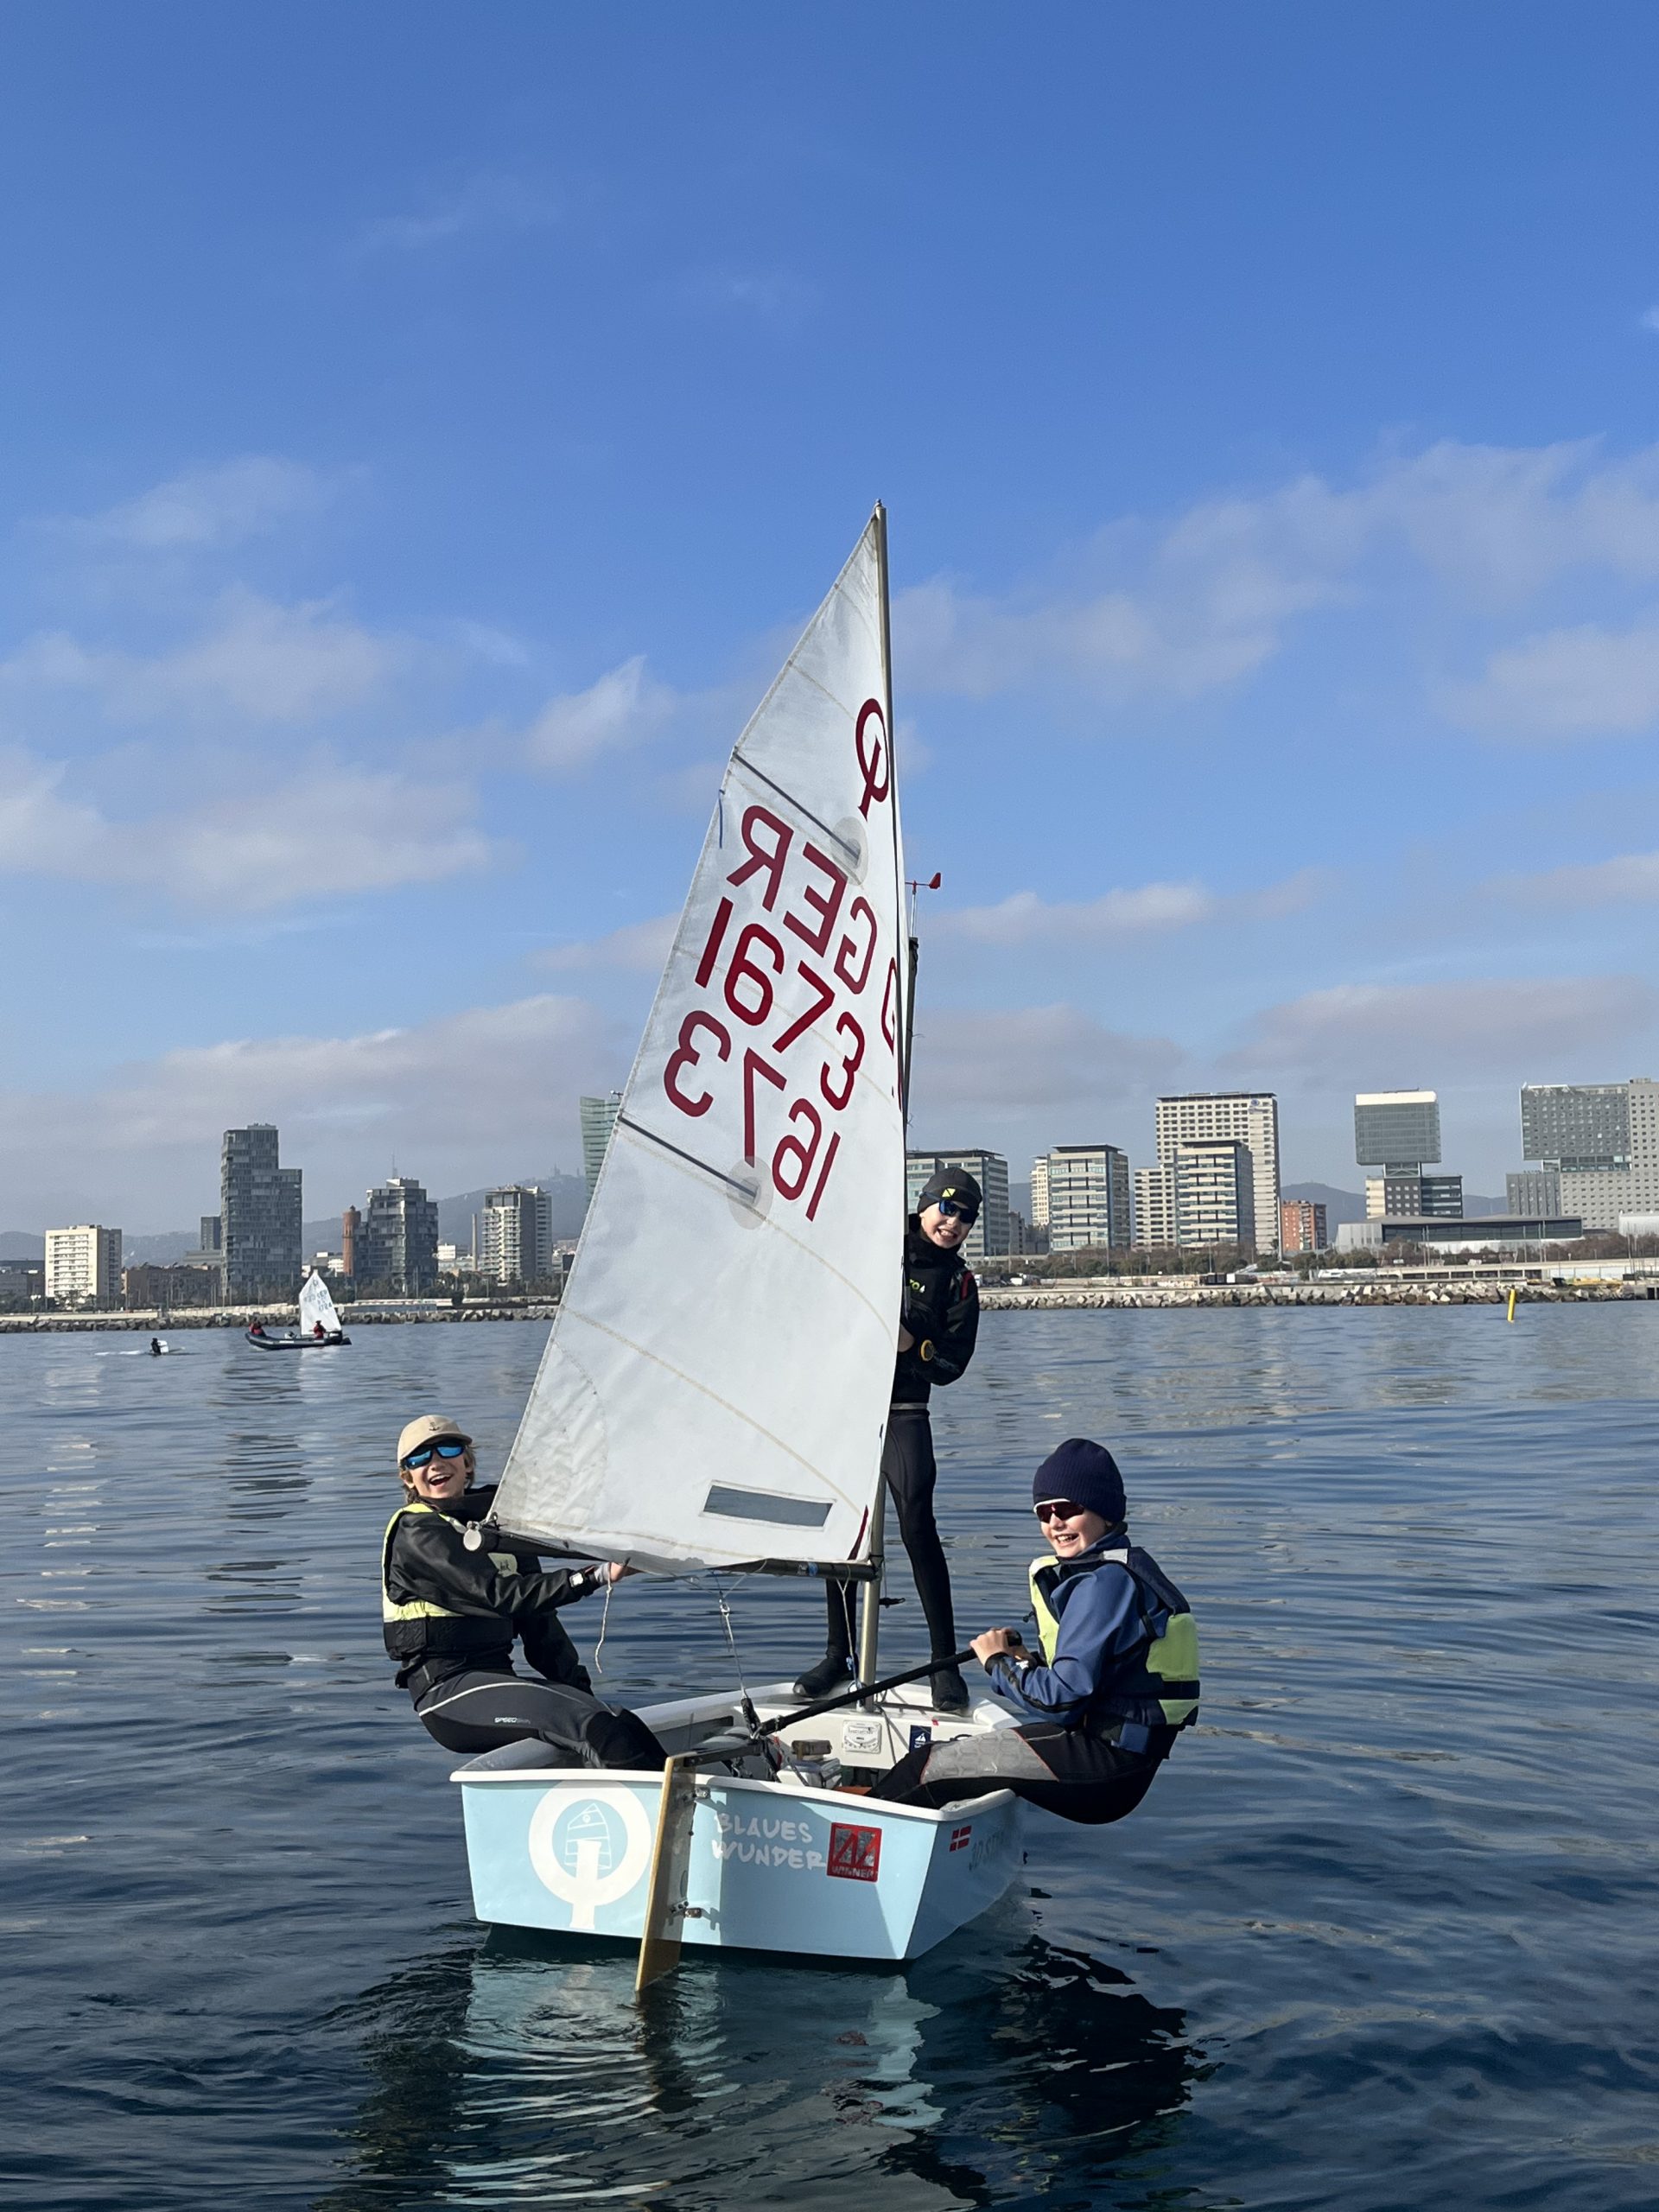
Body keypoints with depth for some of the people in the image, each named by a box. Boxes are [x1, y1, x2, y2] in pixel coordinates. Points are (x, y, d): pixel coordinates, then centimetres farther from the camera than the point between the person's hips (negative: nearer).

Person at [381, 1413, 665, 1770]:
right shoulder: (415, 1531, -5)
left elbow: (537, 1618, 18)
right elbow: (499, 1594, -18)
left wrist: (578, 1685, 5)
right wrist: (597, 1576, -25)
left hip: (497, 1678, 7)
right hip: (445, 1690, -7)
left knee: (623, 1723, -22)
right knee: (595, 1728, -30)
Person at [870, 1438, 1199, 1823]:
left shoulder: (1105, 1582, -16)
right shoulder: (1114, 1573, 16)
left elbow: (1063, 1700, -20)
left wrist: (999, 1661, -4)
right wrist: (1027, 1661, 3)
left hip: (1102, 1761, -10)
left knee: (926, 1768, -6)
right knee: (950, 1752, 15)